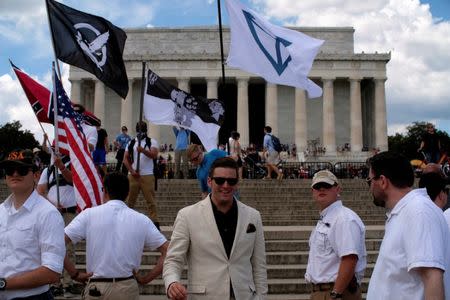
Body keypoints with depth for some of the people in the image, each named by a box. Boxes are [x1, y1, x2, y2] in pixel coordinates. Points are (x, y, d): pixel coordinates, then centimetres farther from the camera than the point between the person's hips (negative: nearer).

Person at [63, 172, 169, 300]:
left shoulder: (89, 214, -4)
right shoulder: (141, 220, 0)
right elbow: (168, 252, -1)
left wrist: (75, 274, -1)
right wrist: (146, 279, 3)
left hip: (96, 288, -1)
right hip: (127, 288, 1)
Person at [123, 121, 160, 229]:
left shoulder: (152, 142, 5)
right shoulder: (131, 143, 16)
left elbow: (154, 155, -12)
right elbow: (125, 158, 10)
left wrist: (143, 150, -29)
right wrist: (131, 171, -4)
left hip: (147, 176, -3)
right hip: (133, 175, 3)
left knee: (150, 200, -5)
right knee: (130, 200, 5)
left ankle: (155, 222, -6)